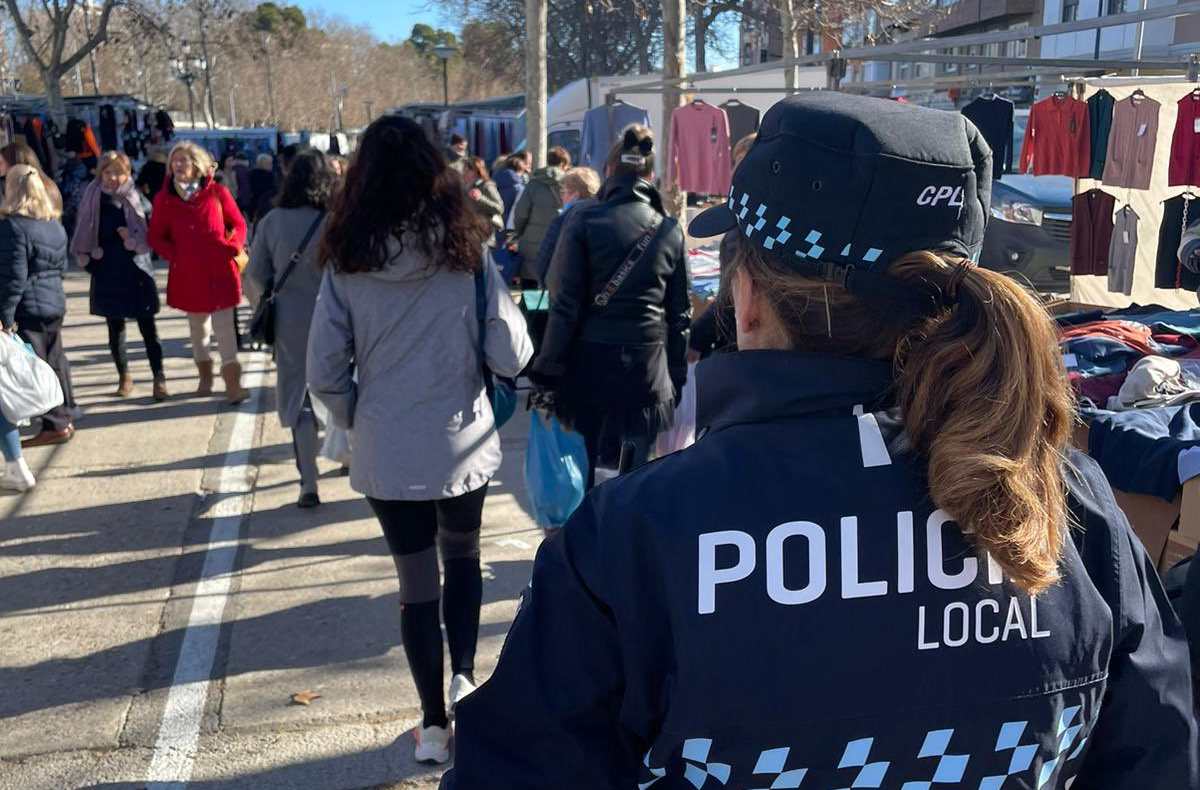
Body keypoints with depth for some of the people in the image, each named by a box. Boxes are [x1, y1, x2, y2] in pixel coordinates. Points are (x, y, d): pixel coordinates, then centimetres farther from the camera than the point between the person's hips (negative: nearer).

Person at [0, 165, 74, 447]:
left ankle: (56, 424, 2)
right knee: (55, 362, 14)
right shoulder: (55, 223, 9)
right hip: (55, 301, 8)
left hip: (28, 307, -8)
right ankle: (62, 418, 20)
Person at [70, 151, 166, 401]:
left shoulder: (138, 200, -5)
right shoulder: (94, 199, -2)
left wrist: (133, 239, -21)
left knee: (147, 327, -2)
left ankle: (159, 378, 3)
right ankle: (124, 376, 24)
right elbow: (85, 234, 5)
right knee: (115, 329, 11)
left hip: (136, 271, -2)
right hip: (106, 273, 2)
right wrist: (86, 258, -4)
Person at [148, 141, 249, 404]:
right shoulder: (165, 199, 3)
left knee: (224, 327, -6)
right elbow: (156, 236, 9)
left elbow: (238, 224, 5)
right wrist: (174, 255, -6)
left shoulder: (217, 192, -2)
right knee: (198, 327, 14)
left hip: (220, 271, -3)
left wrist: (232, 248, -10)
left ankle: (232, 384, -4)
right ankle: (205, 378, 29)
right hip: (187, 274, 3)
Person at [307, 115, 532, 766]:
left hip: (385, 453, 0)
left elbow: (324, 373, -7)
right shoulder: (467, 253, -10)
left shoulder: (347, 262, -8)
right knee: (462, 556, 25)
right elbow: (512, 357, -10)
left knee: (416, 580, 13)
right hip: (462, 444, 0)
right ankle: (463, 675, 10)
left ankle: (434, 724, 22)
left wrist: (357, 420, 10)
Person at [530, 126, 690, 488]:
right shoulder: (670, 231, 3)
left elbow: (566, 305, -9)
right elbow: (680, 314, 6)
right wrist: (677, 378, 14)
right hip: (648, 368, 2)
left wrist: (548, 372, -4)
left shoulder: (584, 221, -6)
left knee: (581, 471, 9)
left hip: (591, 363, -2)